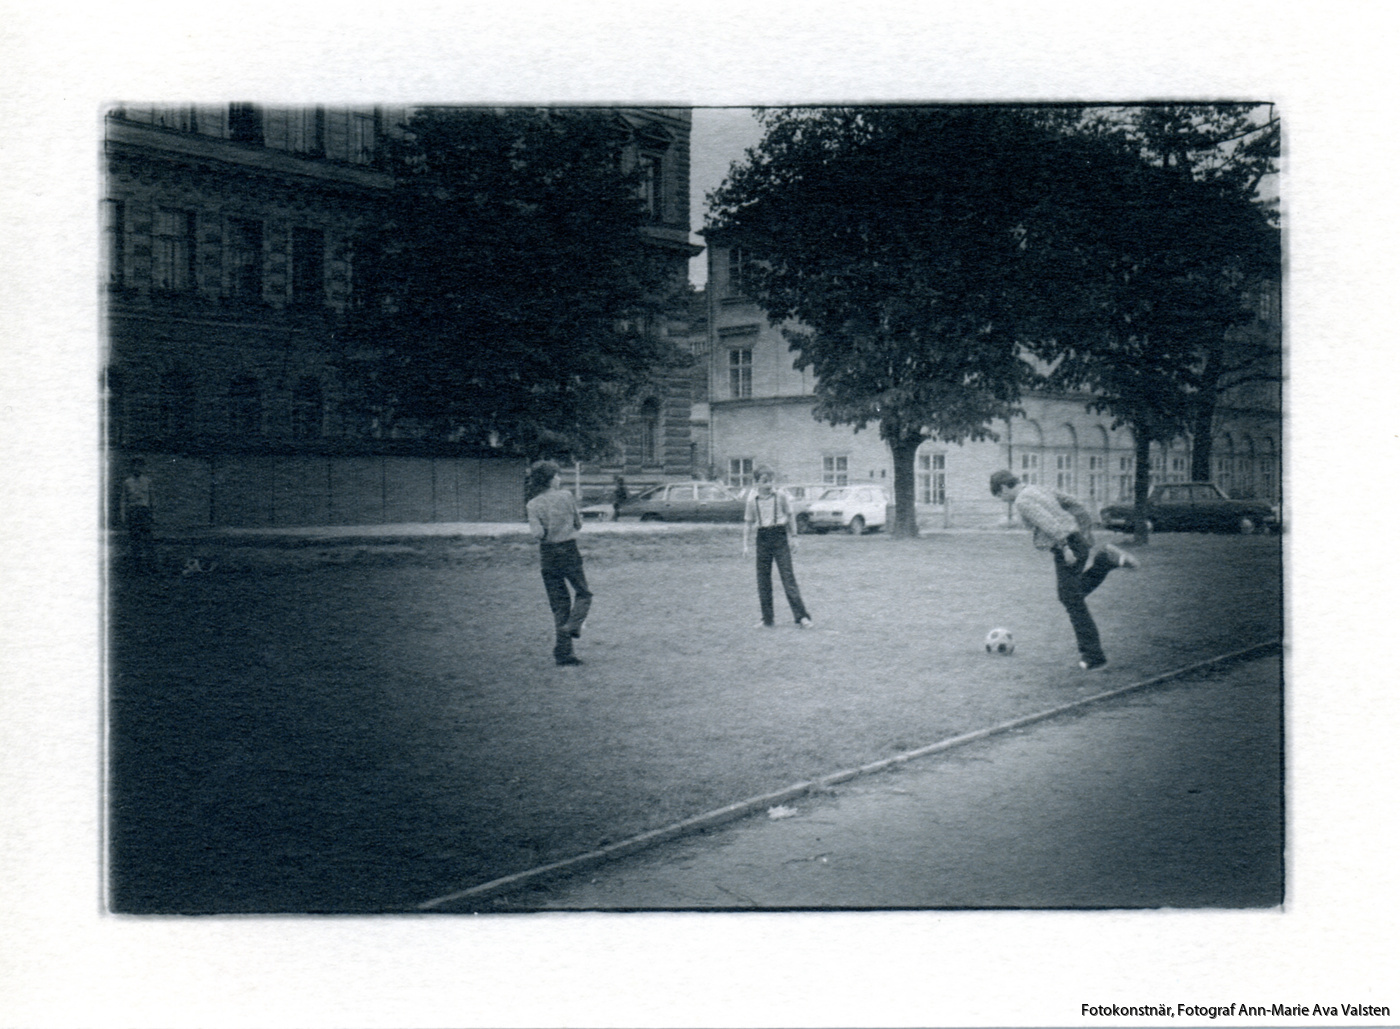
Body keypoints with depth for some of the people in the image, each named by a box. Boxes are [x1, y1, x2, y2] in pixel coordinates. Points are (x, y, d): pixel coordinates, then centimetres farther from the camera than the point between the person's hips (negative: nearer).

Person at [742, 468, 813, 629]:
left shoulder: (780, 496, -3)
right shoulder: (752, 500, 1)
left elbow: (790, 516, 7)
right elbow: (748, 523, 10)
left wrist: (793, 537, 6)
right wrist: (746, 545, 7)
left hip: (780, 536, -2)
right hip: (762, 538, 3)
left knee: (788, 576, -8)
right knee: (763, 580, 4)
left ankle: (801, 617, -7)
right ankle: (767, 620, 13)